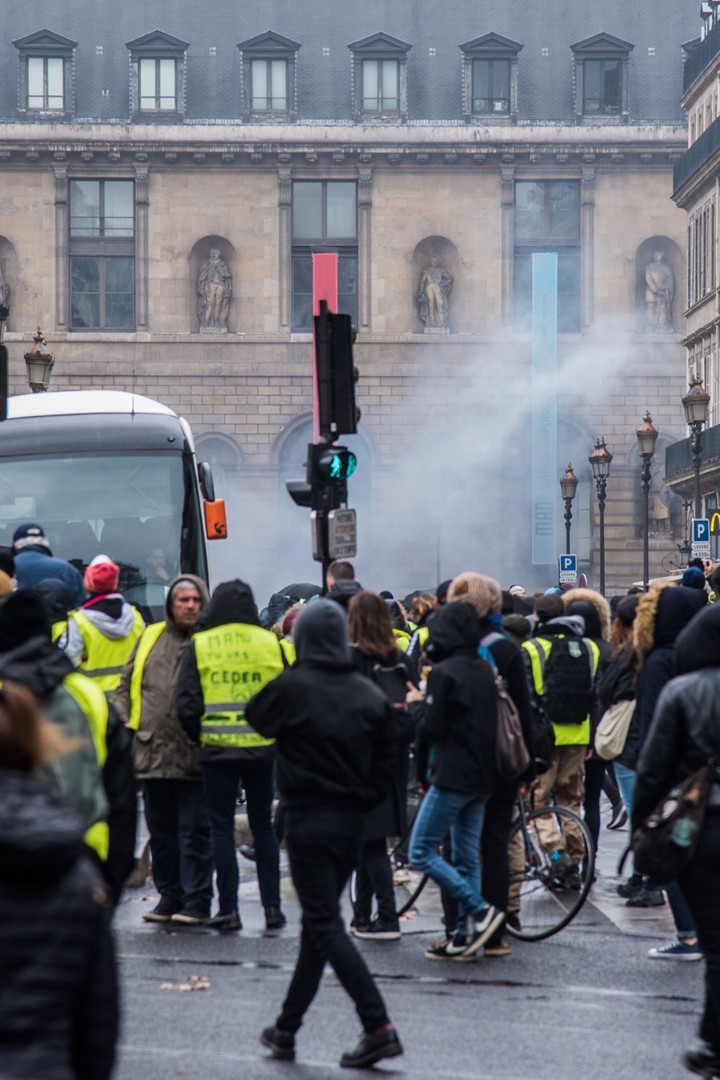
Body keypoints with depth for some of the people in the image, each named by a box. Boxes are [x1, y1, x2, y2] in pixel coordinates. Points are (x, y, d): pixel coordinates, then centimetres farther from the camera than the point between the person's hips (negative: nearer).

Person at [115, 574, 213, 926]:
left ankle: (196, 901, 3)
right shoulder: (150, 638, 14)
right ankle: (169, 897, 20)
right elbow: (126, 685, 20)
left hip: (193, 755, -4)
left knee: (194, 831, -3)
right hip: (152, 750, 4)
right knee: (160, 830, 11)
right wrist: (123, 725, 7)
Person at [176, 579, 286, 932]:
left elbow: (187, 705, -6)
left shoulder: (200, 646, -3)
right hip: (262, 747, 2)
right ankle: (272, 906, 12)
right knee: (263, 827, 12)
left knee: (222, 828, 4)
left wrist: (199, 736, 10)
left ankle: (229, 909, 2)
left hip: (217, 748, -2)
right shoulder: (269, 643, 2)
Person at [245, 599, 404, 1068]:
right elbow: (388, 756, 4)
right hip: (352, 820, 6)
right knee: (318, 922, 15)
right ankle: (287, 1029, 24)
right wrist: (363, 800, 11)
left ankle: (379, 1026, -17)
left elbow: (257, 718, 7)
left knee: (326, 926, -6)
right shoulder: (369, 694, 3)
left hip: (308, 819, -6)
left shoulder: (292, 687, -11)